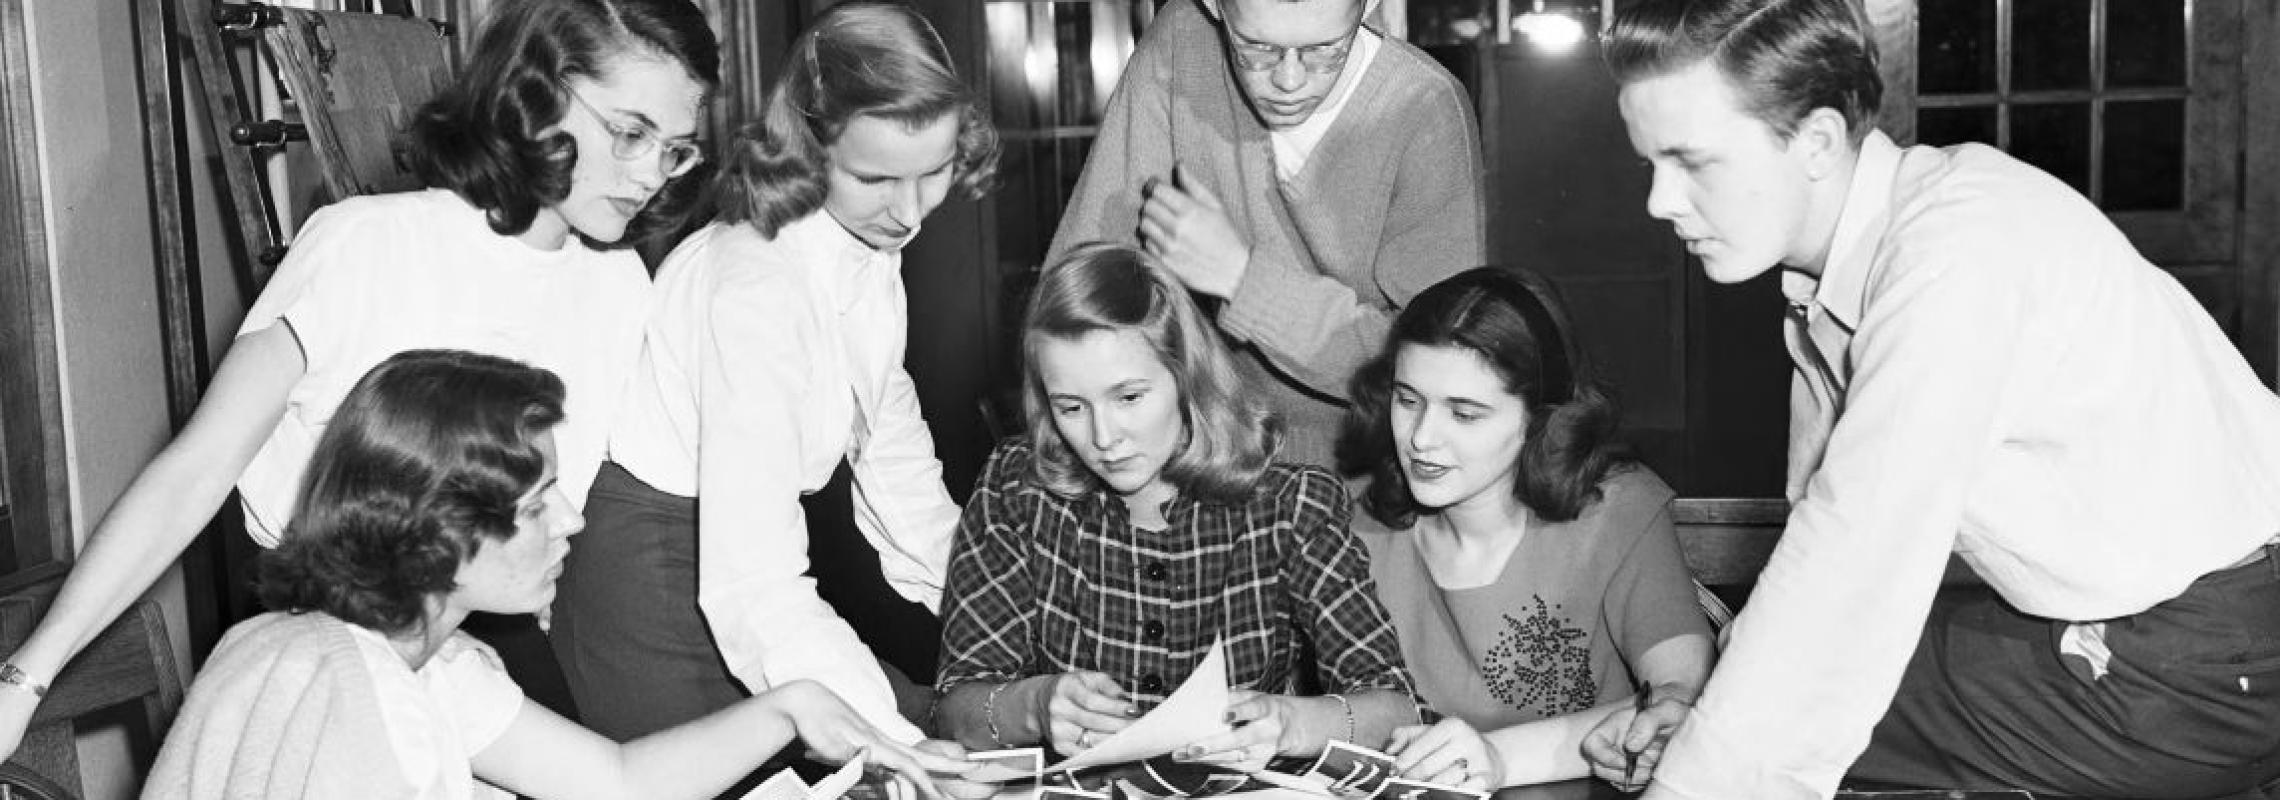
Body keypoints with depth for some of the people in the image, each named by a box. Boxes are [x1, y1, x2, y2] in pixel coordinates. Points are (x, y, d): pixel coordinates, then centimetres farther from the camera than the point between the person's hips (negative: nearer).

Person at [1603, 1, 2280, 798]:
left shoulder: (1961, 248, -25)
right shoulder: (1828, 269, 2)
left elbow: (1854, 557, -29)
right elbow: (1826, 522, 6)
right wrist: (1701, 701, -1)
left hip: (2199, 671, -8)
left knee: (1799, 712, -10)